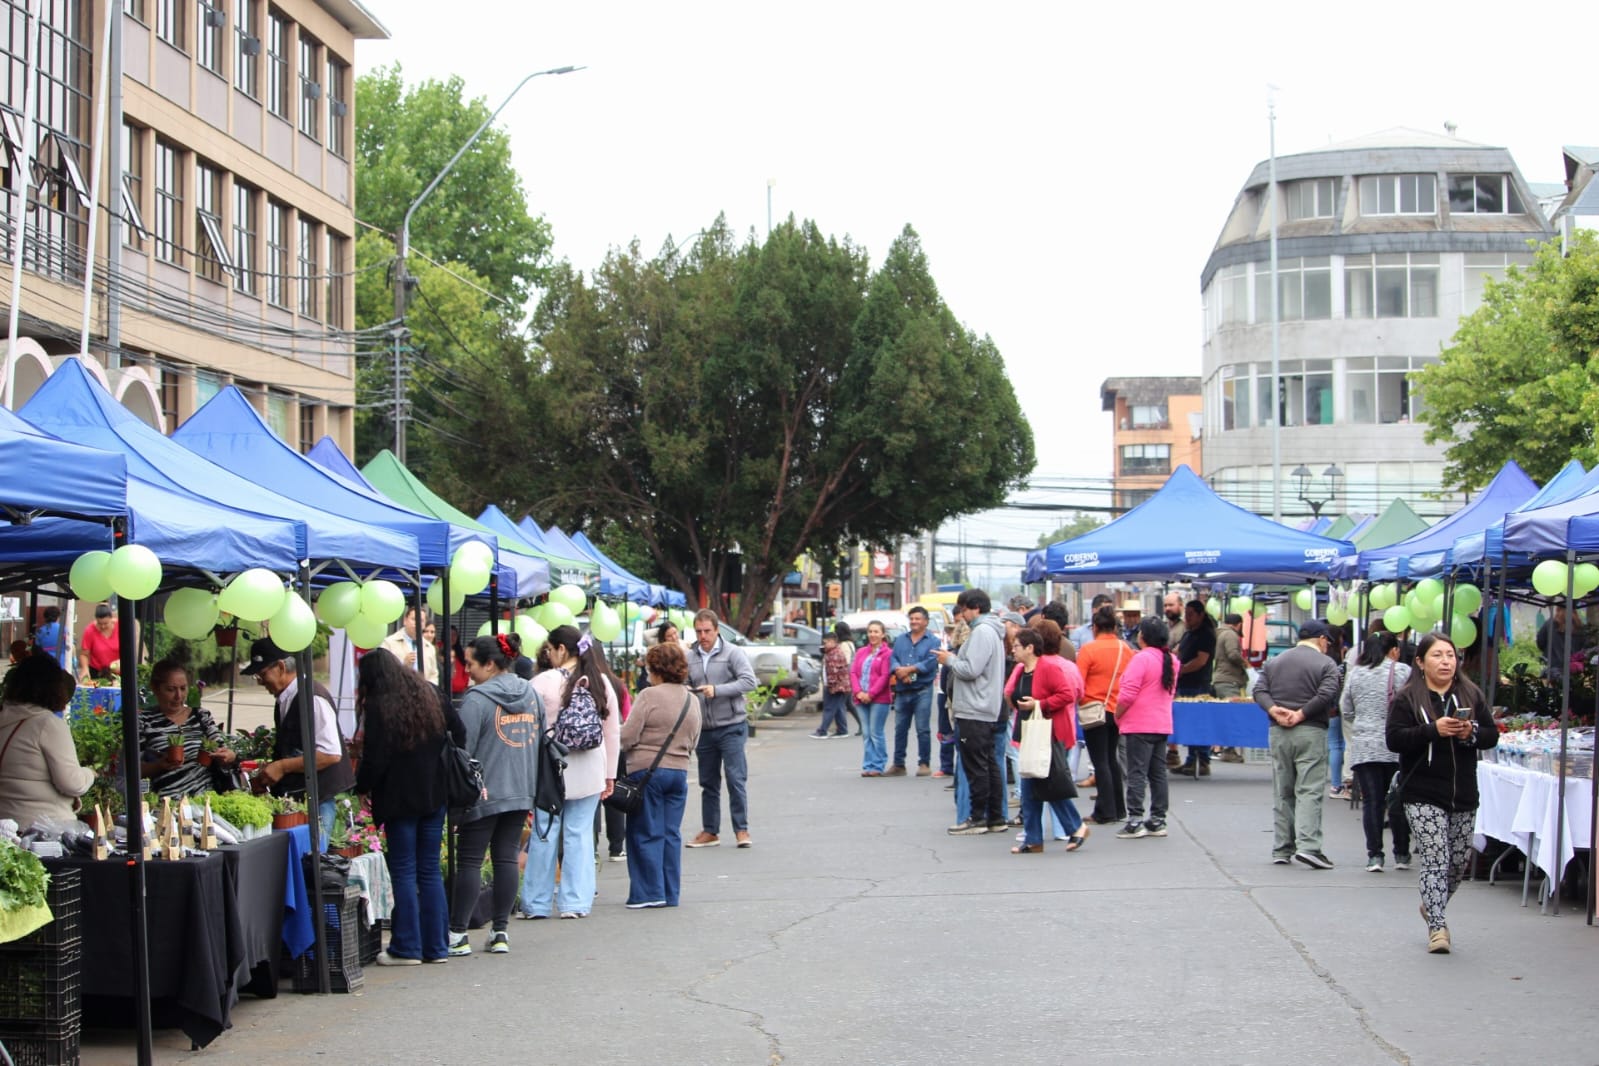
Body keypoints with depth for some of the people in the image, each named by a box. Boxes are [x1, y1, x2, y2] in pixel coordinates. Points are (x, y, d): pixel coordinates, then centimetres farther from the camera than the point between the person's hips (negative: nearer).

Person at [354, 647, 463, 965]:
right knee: (430, 870, 10)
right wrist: (445, 771, 15)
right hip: (434, 795, 6)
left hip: (399, 798, -6)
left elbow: (374, 760, -14)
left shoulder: (378, 707, -12)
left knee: (404, 872, 1)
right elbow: (459, 733, 11)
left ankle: (407, 948, 2)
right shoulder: (430, 695, 7)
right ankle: (436, 947, 11)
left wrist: (361, 787, 2)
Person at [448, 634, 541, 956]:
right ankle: (500, 932, 10)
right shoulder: (530, 694, 9)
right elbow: (542, 741, 16)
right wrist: (532, 788, 23)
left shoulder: (477, 699, -13)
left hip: (483, 794, -6)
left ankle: (457, 934, 2)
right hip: (521, 793, 6)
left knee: (469, 862, 0)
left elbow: (462, 748, -13)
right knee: (507, 858, 9)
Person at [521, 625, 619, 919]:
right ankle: (576, 902, 6)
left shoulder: (543, 682, -8)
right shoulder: (600, 682, 3)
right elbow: (613, 732, 8)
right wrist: (610, 774, 15)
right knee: (580, 834, 7)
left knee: (544, 834, 5)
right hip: (589, 770, 3)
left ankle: (536, 903, 11)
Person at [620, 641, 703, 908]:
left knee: (646, 834, 2)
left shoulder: (650, 696, -13)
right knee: (671, 834, 10)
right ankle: (670, 894, 12)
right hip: (679, 771, 6)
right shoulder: (692, 700, 8)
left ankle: (650, 892, 1)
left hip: (647, 770, -6)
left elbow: (627, 737, -12)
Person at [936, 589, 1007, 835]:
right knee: (988, 764, 11)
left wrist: (950, 660, -6)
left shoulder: (982, 632, -15)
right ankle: (995, 817, 14)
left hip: (975, 713, -10)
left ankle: (977, 818, -3)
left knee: (976, 766, -6)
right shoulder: (992, 631, 18)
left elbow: (971, 669, -21)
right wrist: (954, 659, 11)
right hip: (987, 711, 10)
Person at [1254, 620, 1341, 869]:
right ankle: (1308, 846, -17)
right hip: (1311, 732, -5)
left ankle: (1282, 849, 11)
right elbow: (1327, 694, -15)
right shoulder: (1325, 664, -1)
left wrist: (1273, 710, -9)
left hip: (1278, 732, 5)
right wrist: (1301, 714, -12)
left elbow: (1259, 690, 4)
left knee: (1282, 792, 10)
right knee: (1310, 791, -6)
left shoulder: (1275, 662, 15)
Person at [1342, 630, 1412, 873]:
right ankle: (1401, 855, 15)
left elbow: (1345, 710, 12)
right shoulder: (1403, 671, -3)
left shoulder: (1355, 673, 7)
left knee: (1371, 801, 3)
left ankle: (1374, 855, -1)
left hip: (1363, 748, 2)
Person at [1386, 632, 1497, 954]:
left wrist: (1471, 733, -15)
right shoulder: (1406, 698, -3)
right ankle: (1437, 926, -7)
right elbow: (1394, 739, -12)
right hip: (1423, 795, -4)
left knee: (1460, 860, 12)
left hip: (1464, 794, 5)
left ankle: (1432, 906, 37)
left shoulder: (1471, 696, 8)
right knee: (1436, 860, -11)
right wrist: (1433, 730, -23)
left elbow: (1492, 735, 7)